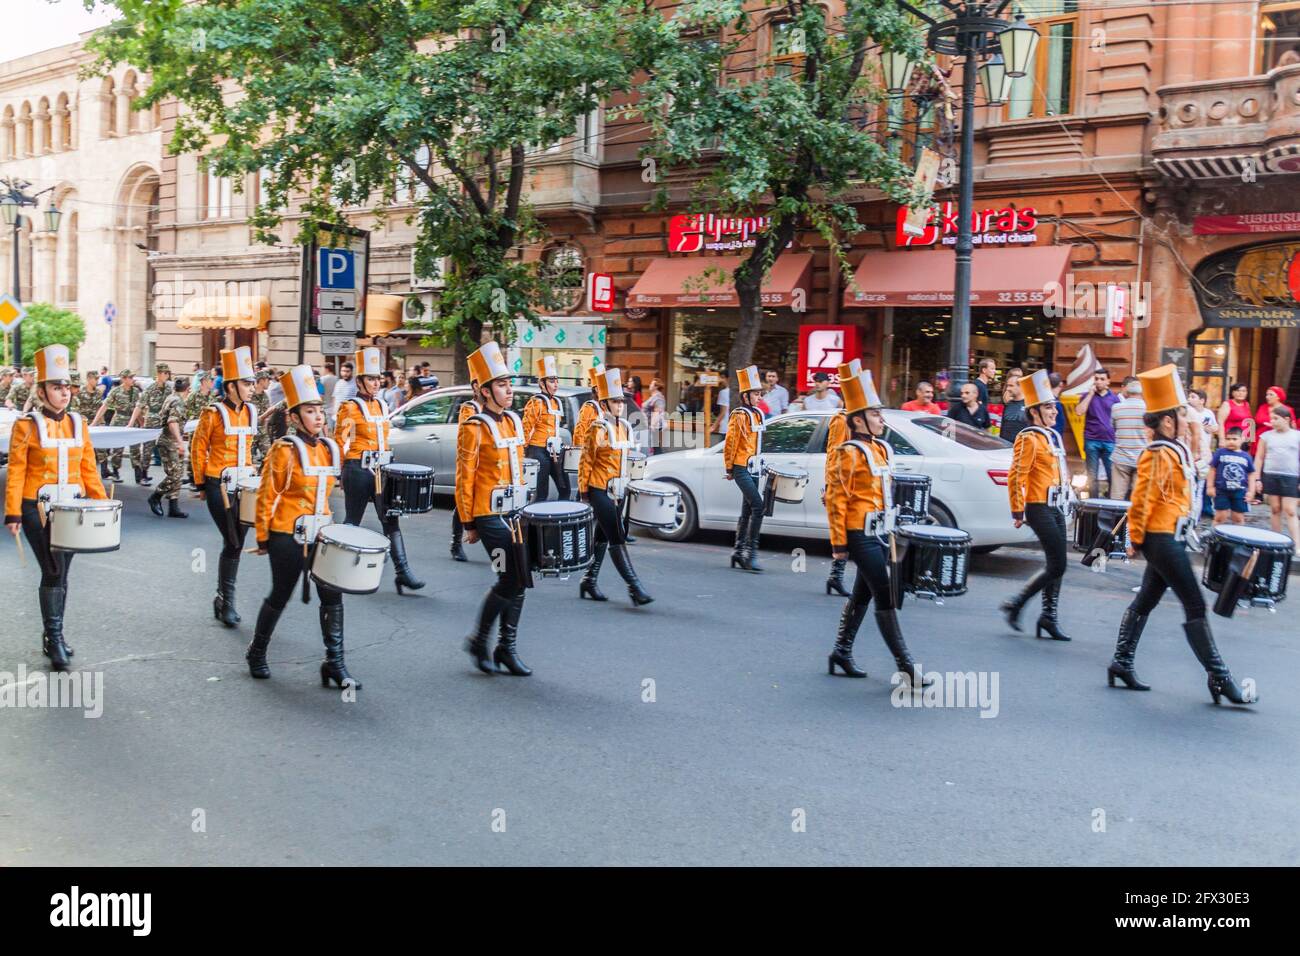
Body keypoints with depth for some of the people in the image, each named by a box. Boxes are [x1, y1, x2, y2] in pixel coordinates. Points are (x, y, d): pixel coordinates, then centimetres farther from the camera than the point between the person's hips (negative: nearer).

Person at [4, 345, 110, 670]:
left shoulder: (78, 423, 8)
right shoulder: (26, 425, -5)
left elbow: (89, 470, 11)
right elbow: (15, 473, -6)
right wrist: (13, 514, -11)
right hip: (38, 510, -5)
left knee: (61, 573, 11)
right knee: (53, 571, -10)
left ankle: (53, 636, 23)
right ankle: (54, 638, -2)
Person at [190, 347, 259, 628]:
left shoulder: (250, 411, 7)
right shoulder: (213, 413, -9)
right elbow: (198, 449, -2)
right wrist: (201, 484, 0)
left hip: (245, 485, 6)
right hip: (220, 486, -6)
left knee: (237, 542, 9)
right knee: (232, 543, -6)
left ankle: (223, 597, 22)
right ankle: (227, 601, 6)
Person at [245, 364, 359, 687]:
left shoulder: (330, 448, 5)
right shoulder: (285, 450, -13)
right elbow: (266, 496, -9)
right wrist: (262, 537, -7)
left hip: (320, 534, 5)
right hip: (288, 536, -5)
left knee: (332, 596, -1)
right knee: (280, 596, 8)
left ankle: (335, 663, 6)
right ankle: (256, 653, 30)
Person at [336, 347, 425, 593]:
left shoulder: (381, 405, 13)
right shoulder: (349, 407, -7)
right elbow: (340, 442, -6)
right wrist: (348, 468, -7)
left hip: (381, 470, 6)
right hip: (358, 470, -6)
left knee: (391, 519, 0)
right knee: (353, 521, 6)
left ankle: (402, 571, -3)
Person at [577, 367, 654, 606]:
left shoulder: (625, 427, 10)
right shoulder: (598, 429, -12)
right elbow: (586, 461, -9)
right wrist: (583, 491, -8)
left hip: (618, 490, 8)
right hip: (600, 490, -8)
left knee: (602, 537, 15)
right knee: (617, 538, -10)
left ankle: (589, 582, 26)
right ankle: (634, 587, -13)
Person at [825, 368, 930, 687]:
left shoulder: (882, 448, 12)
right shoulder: (848, 454, -13)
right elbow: (836, 501, -14)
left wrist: (891, 530, 21)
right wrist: (839, 544, -15)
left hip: (879, 534, 9)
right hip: (861, 536, -9)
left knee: (863, 594, 16)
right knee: (886, 597, -8)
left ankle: (842, 652, 29)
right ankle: (905, 667, -4)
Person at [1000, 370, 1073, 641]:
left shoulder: (1054, 436, 15)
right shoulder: (1029, 438, -12)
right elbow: (1016, 477, -16)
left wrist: (1066, 500, 21)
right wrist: (1018, 512, -16)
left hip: (1057, 509, 9)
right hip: (1040, 509, -9)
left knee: (1055, 566, 9)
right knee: (1057, 567, -10)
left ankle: (1049, 617, 16)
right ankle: (1015, 605, 1)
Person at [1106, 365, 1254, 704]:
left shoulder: (1174, 450, 12)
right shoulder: (1158, 455, -17)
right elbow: (1141, 500, -18)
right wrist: (1136, 541, -13)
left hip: (1168, 539, 10)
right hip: (1164, 539, -10)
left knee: (1145, 601, 13)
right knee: (1195, 607, -5)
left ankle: (1122, 663, 19)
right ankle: (1219, 677, 0)